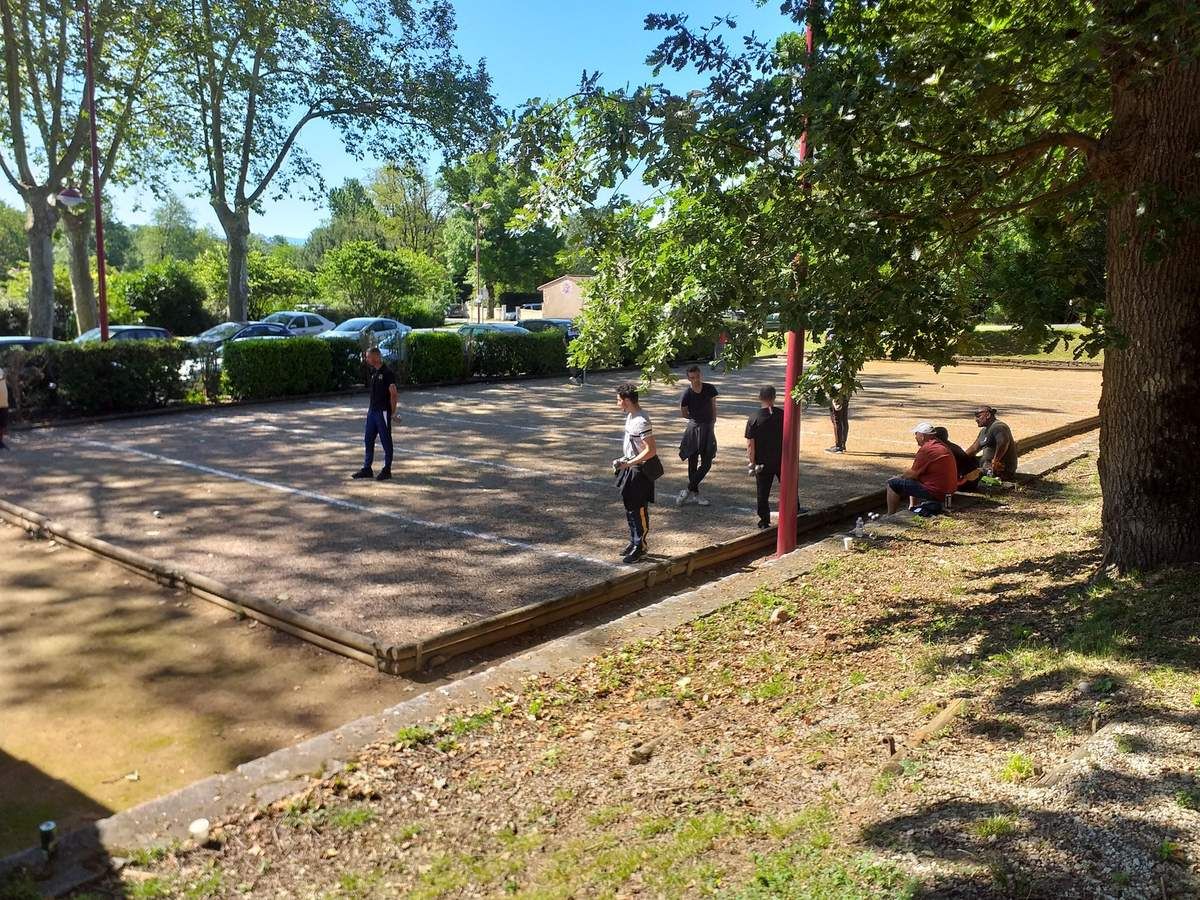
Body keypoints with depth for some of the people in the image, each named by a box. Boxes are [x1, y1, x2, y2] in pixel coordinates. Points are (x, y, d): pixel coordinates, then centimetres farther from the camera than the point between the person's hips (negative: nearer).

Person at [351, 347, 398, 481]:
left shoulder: (387, 373, -14)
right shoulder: (372, 373, 11)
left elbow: (393, 394, -15)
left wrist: (393, 412, -14)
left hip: (383, 412, -9)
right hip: (372, 411, 9)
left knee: (386, 441, 1)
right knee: (368, 440, 12)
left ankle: (387, 470, 10)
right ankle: (367, 469, 20)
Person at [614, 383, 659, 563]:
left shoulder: (641, 422, -24)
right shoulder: (630, 416, 7)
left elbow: (651, 451, -26)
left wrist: (628, 463, -25)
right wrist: (625, 462, 18)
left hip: (641, 470, -10)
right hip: (631, 469, 10)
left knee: (639, 510, 1)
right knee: (629, 508, 17)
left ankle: (640, 547, 12)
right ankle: (634, 542, 30)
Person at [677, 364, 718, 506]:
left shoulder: (709, 389, -4)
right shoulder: (687, 395, -12)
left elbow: (713, 407, 8)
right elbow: (684, 414, 2)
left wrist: (712, 422, 7)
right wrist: (698, 418, 6)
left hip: (708, 429, 3)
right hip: (694, 429, -3)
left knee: (706, 464, -1)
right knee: (693, 463, 2)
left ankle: (688, 491, 7)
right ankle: (695, 494, 13)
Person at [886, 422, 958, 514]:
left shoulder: (926, 449, -19)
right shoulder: (942, 446, 13)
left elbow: (912, 474, -12)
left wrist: (901, 477, 6)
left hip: (935, 493, -10)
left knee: (892, 484, -3)